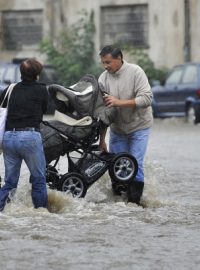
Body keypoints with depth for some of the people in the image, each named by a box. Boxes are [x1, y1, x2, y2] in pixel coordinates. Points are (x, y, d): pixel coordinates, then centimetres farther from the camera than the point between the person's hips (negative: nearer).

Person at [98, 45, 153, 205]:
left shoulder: (135, 72, -17)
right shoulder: (104, 78, -9)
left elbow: (147, 98, -24)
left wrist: (119, 102, -30)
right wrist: (102, 140, -7)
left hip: (138, 126, -3)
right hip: (117, 129, 3)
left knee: (136, 164, -7)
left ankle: (134, 201, 3)